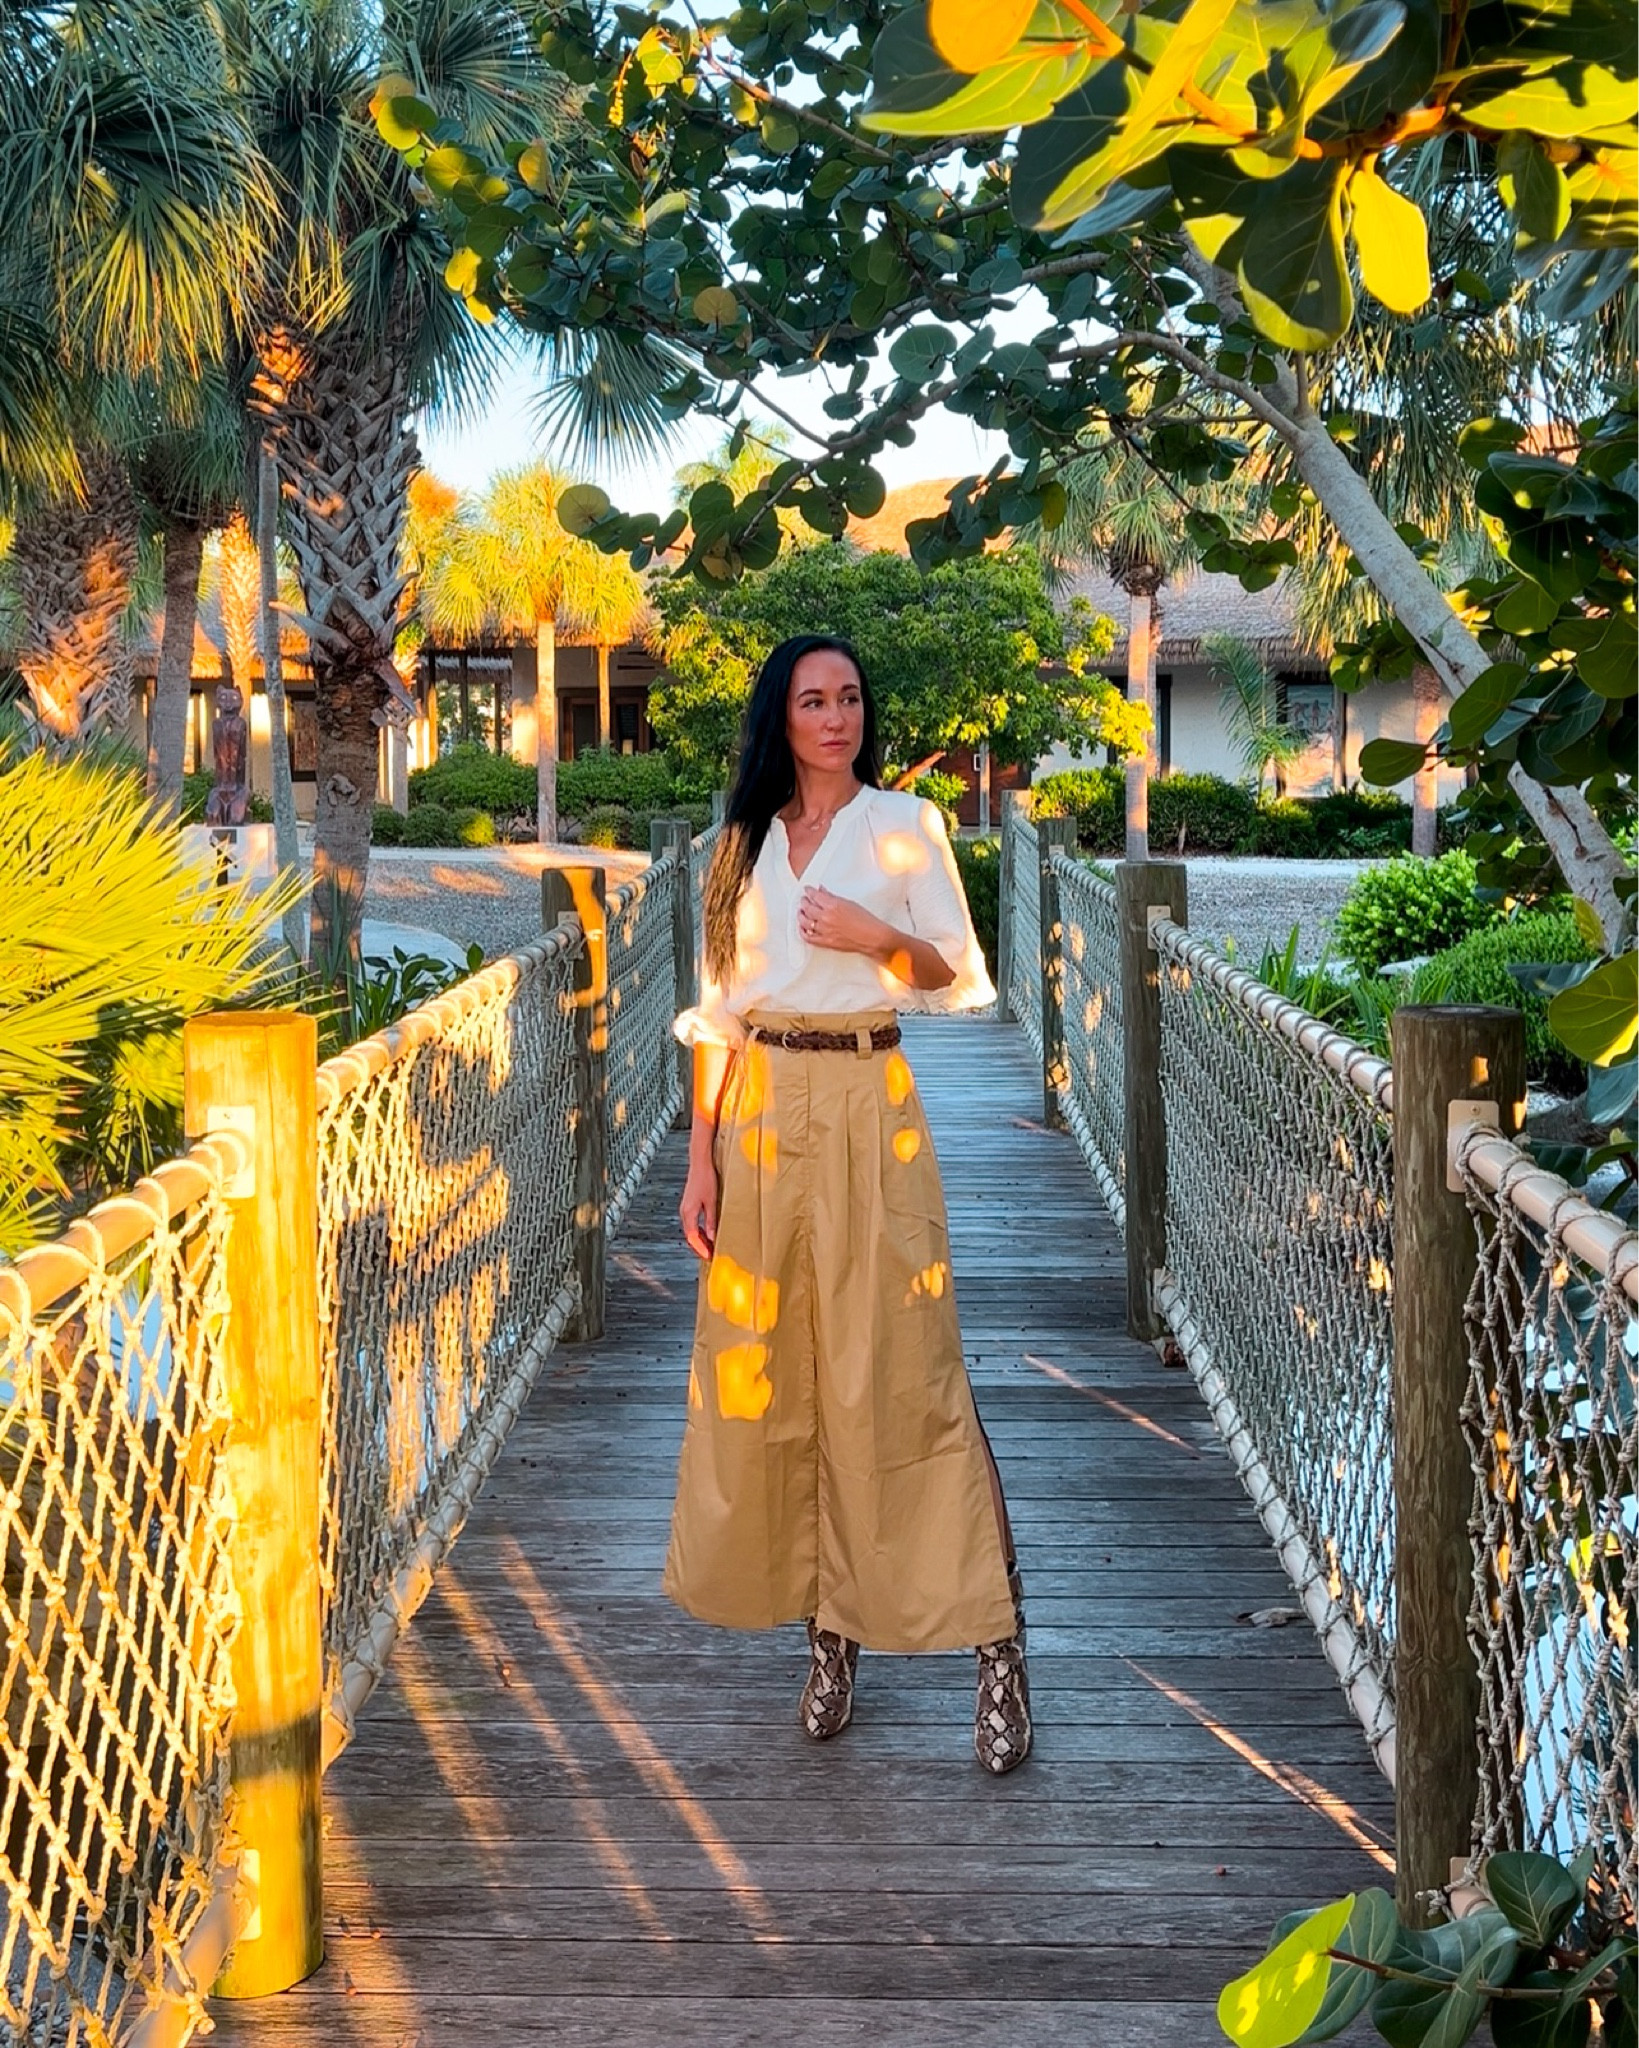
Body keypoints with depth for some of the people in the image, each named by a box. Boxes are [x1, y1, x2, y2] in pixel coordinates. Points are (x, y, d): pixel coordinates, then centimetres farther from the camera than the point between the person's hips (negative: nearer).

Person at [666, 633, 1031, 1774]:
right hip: (761, 1113, 4)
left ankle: (998, 1647, 0)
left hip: (868, 1109, -4)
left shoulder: (906, 823, 4)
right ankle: (829, 1633, 17)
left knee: (901, 1377, -7)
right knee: (769, 1379, 4)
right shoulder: (747, 841, 12)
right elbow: (718, 1012, 11)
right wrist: (702, 1157, 4)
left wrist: (877, 938, -13)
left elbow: (960, 980, 5)